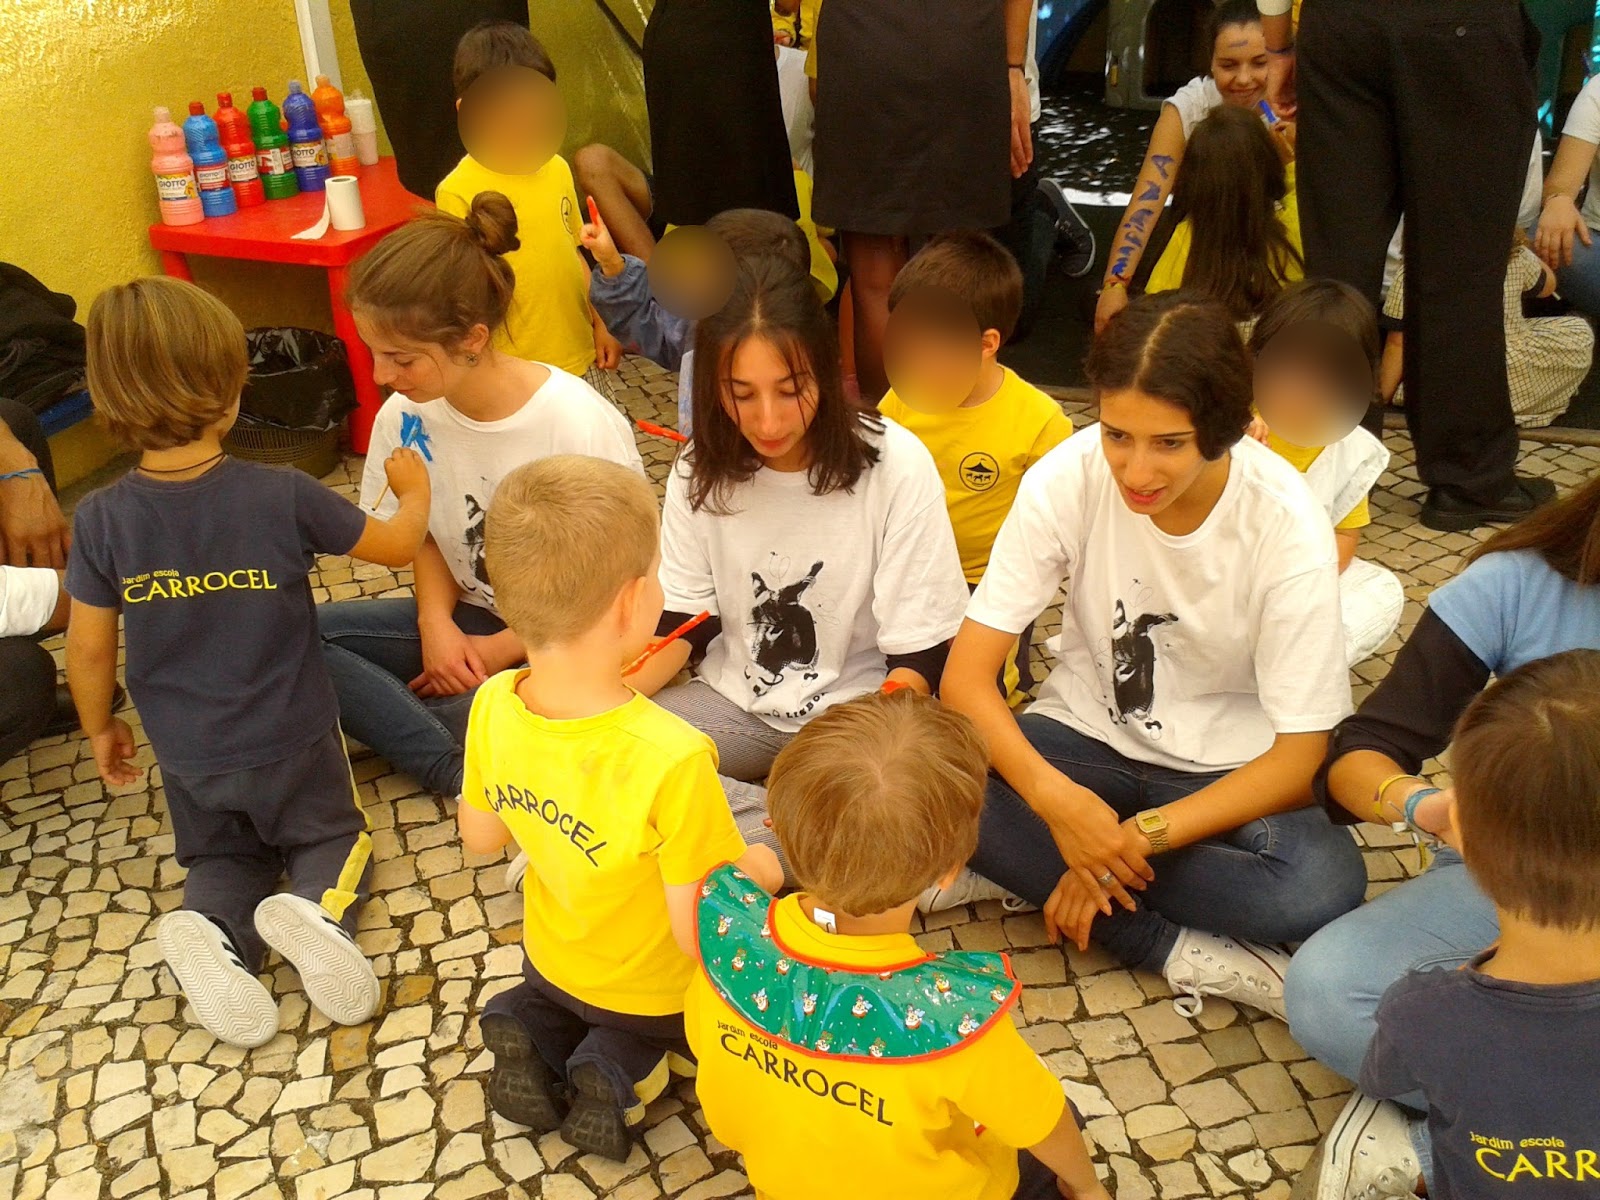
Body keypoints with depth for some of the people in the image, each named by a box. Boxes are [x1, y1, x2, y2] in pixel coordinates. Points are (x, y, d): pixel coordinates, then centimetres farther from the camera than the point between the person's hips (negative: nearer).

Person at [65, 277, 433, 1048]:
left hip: (186, 758, 2)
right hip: (293, 743, -2)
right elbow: (398, 545, -8)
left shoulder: (101, 519, -18)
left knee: (223, 856, 27)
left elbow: (90, 648, -8)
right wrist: (414, 488, 14)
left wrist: (99, 728, 12)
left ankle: (208, 929, -8)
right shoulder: (282, 497, -23)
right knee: (330, 836, 23)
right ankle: (317, 908, -12)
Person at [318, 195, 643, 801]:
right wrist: (436, 620, -10)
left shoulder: (580, 425, -23)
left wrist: (502, 651, -13)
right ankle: (461, 772, -18)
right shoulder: (405, 418, -8)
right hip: (469, 618, 6)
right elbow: (425, 535, 9)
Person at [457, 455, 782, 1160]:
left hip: (553, 961, 6)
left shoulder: (493, 705, -22)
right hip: (656, 989, -5)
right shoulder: (671, 759, -40)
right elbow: (698, 933, -29)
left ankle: (538, 1031, 7)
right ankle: (626, 1062, 1)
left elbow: (479, 837, -3)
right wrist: (757, 871, -10)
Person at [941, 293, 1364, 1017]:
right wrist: (1053, 796, -36)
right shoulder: (1068, 479, -18)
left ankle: (1039, 876, -19)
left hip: (1231, 770, -1)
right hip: (1088, 739, 2)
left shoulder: (1287, 524, -21)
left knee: (1324, 885, -32)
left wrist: (1134, 838, -26)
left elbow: (1299, 756, -17)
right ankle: (1182, 954, -20)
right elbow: (966, 673, -18)